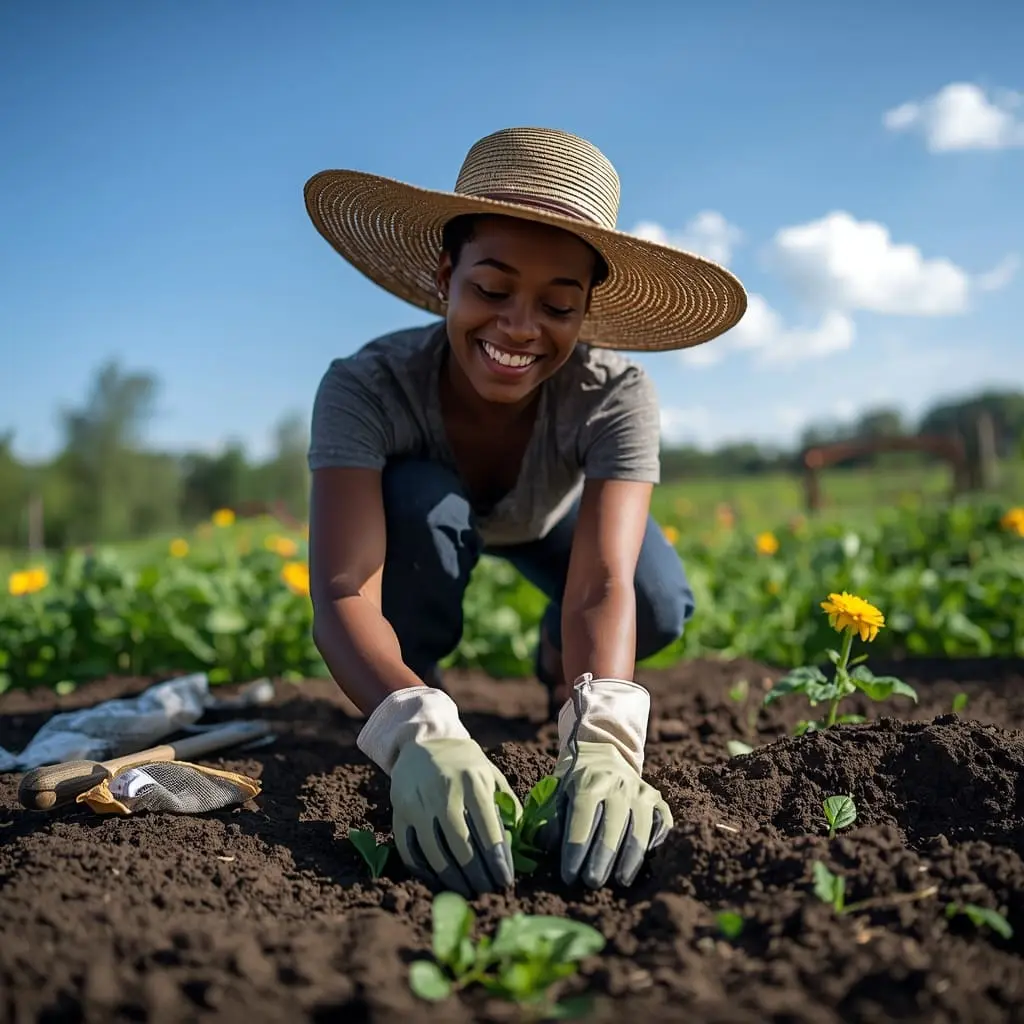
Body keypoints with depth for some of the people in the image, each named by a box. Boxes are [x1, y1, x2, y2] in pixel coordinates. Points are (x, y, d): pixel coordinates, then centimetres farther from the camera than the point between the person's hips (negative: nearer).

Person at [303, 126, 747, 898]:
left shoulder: (615, 394, -35)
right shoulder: (364, 388, -37)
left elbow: (605, 583, -47)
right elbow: (343, 595, -47)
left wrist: (603, 736, -66)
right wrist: (421, 733, -66)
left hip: (554, 519, 1)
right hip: (425, 519, -1)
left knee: (661, 608, -27)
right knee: (419, 502, -36)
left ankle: (558, 659, 8)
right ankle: (421, 691, -8)